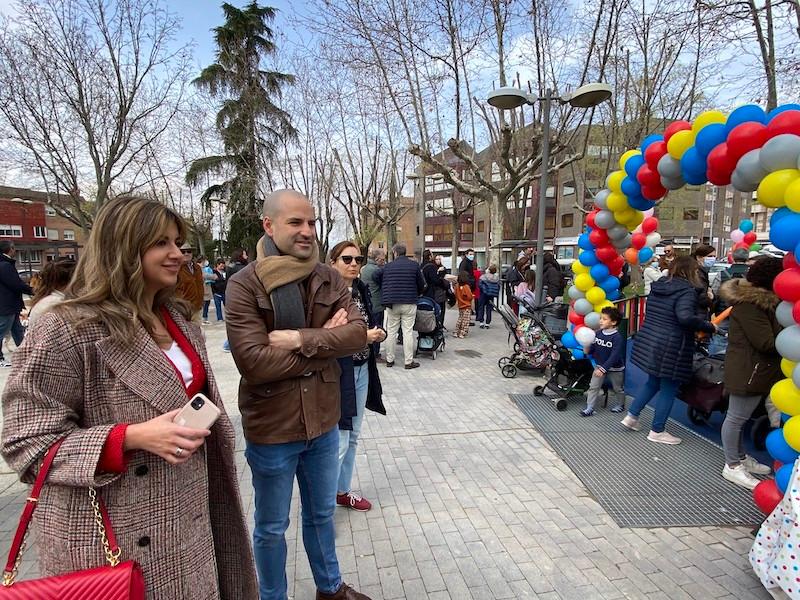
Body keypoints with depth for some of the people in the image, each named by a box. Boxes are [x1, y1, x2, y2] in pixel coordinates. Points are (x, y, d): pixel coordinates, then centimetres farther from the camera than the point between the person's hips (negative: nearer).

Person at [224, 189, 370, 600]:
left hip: (323, 423, 5)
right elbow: (254, 362, -25)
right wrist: (325, 342, -19)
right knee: (271, 528, 19)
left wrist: (302, 339, -25)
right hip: (271, 429, -4)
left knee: (321, 514, 26)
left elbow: (358, 333, -12)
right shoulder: (244, 285, -16)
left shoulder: (328, 278, -2)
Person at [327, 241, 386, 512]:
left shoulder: (362, 289, 7)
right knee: (338, 442, -3)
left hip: (362, 371, 7)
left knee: (352, 436, 18)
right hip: (337, 373, -7)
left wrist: (378, 333, -8)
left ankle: (343, 491, 36)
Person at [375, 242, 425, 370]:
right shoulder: (414, 265, -1)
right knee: (408, 331, 1)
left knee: (391, 331, 10)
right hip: (409, 303, -1)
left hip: (392, 304, 2)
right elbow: (421, 284, 3)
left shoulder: (388, 266, 2)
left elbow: (377, 277, 5)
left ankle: (389, 359, 16)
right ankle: (409, 361, 3)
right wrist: (417, 295, 23)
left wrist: (386, 295, 16)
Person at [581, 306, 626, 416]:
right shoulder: (598, 333, -4)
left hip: (615, 368, -4)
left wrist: (603, 368, -31)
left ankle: (620, 404, 41)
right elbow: (592, 349, 3)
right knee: (593, 387, -1)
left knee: (617, 388, 17)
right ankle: (589, 408, 4)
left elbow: (614, 356, -27)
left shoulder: (617, 337, -23)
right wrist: (587, 349, -21)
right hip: (599, 366, 5)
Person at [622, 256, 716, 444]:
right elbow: (686, 317, -31)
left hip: (648, 342, 8)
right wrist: (709, 327, -19)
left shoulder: (658, 286, 10)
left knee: (652, 382, 23)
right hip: (670, 349, -8)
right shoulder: (687, 291, -15)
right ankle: (657, 431, 16)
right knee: (668, 389, 6)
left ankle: (631, 415, 25)